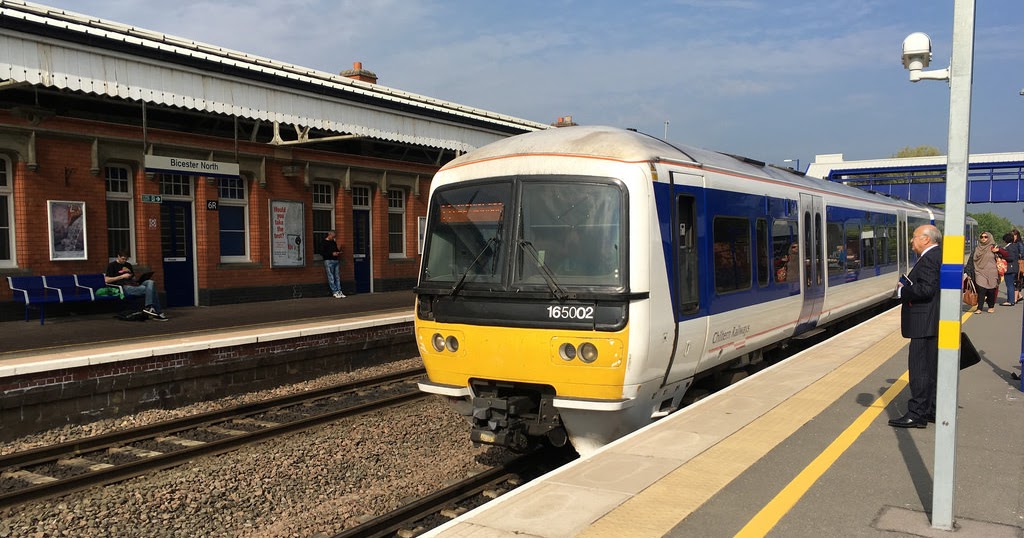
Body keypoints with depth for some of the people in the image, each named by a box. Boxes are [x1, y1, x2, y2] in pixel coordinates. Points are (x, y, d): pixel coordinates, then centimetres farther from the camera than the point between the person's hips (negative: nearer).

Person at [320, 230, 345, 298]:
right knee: (331, 277, -6)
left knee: (337, 277, 4)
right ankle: (335, 292, -7)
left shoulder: (334, 242, 17)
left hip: (335, 261, 7)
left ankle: (339, 291, 5)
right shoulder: (324, 243, -3)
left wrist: (338, 250, 0)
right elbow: (321, 253, -11)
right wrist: (332, 254, -17)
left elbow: (337, 251, 26)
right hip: (328, 261, -7)